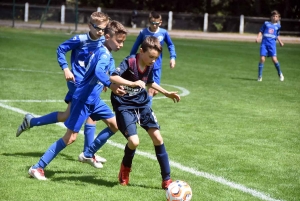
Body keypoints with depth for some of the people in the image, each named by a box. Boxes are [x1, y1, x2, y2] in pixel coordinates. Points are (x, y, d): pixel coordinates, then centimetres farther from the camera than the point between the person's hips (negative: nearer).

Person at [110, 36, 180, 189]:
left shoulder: (151, 65, -1)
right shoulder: (130, 62, -22)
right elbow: (113, 78, -37)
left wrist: (166, 93, 20)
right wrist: (133, 83, -45)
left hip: (142, 104, 6)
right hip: (124, 106, -6)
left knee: (158, 138, 1)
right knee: (134, 141, -20)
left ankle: (166, 180, 10)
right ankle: (125, 168, 15)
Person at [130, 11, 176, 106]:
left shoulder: (163, 33, -4)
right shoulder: (143, 32, -8)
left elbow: (170, 45, 12)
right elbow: (135, 47, 2)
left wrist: (172, 57, 1)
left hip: (157, 67, 3)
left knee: (155, 91, 5)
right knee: (150, 89, -11)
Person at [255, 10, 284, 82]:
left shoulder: (278, 26, 15)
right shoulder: (266, 23, 11)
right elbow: (261, 32, 11)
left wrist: (280, 42, 7)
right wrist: (258, 38, -6)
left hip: (272, 43, 0)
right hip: (264, 43, 0)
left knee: (274, 59, -11)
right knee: (262, 58, -10)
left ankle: (280, 74, 12)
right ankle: (260, 76, 1)